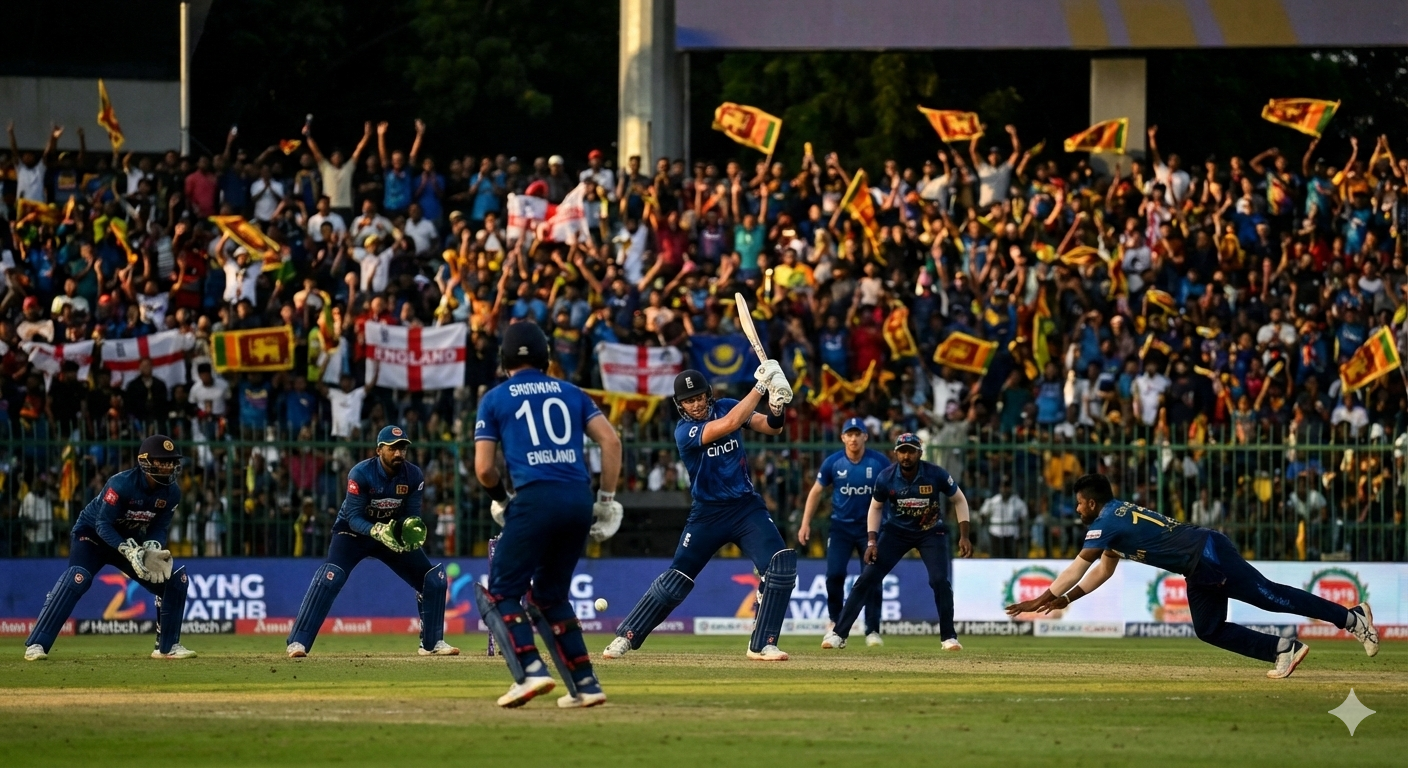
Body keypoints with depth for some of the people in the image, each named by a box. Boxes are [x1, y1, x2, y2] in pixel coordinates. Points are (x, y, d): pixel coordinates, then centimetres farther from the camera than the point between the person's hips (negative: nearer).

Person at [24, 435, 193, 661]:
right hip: (92, 535, -6)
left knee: (173, 580, -4)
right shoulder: (121, 484, -30)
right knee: (77, 578, -32)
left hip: (131, 540, 6)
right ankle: (36, 645, -33)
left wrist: (152, 549, -29)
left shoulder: (171, 492, -11)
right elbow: (103, 525, -30)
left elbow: (159, 529, -6)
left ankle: (167, 646, 13)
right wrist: (131, 552, -41)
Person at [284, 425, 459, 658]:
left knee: (433, 578, -2)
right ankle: (298, 642, -27)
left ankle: (432, 642, 16)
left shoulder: (414, 476, -14)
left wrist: (411, 530, -34)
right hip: (354, 532, -5)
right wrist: (377, 531, -45)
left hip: (391, 533, 5)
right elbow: (354, 518, -26)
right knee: (330, 577, -28)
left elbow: (412, 515, -10)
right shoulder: (361, 474, -26)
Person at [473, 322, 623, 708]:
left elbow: (484, 469, 5)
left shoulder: (495, 399, 10)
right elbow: (610, 440, 8)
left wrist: (501, 499, 24)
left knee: (502, 591, 2)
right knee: (550, 594, 19)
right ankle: (585, 684, 11)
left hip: (536, 499, -5)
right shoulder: (571, 393, 20)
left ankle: (531, 671, -19)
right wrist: (607, 500, 12)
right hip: (579, 499, 5)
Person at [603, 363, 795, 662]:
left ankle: (762, 644, -12)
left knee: (782, 565, -17)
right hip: (707, 513, -3)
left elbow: (772, 427, -4)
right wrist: (761, 385, -30)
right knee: (675, 581, -2)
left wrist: (776, 408, -27)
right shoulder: (685, 431, -16)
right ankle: (626, 636, 12)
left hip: (746, 507, 3)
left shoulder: (727, 406, 0)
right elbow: (729, 424, -30)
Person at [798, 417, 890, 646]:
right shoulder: (833, 462, -6)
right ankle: (836, 624, 8)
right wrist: (805, 524, -1)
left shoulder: (879, 462, -8)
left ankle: (872, 630, 2)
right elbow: (817, 492, 4)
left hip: (870, 526, -1)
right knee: (835, 575, -10)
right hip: (841, 525, 1)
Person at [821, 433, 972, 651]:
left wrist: (964, 536, -13)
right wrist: (872, 541, -11)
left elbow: (959, 500, -6)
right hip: (896, 531, 1)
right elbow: (875, 508, 0)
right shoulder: (886, 478, -18)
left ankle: (949, 637, -1)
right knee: (867, 579, -9)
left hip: (930, 532, -1)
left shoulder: (935, 474, -21)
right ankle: (838, 633, -5)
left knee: (940, 580, -18)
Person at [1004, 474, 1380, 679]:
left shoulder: (1107, 522, -6)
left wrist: (1042, 599, -1)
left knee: (1270, 596, -14)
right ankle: (1284, 650, 8)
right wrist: (1066, 599, 26)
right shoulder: (1116, 518, 23)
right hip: (1201, 570, 10)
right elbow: (1104, 570, 31)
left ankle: (1351, 617, -18)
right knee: (1208, 630, 11)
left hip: (1208, 555, -10)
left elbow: (1078, 567, -7)